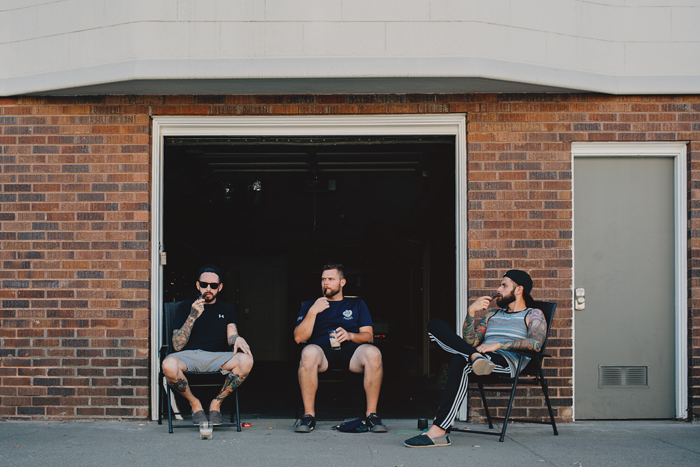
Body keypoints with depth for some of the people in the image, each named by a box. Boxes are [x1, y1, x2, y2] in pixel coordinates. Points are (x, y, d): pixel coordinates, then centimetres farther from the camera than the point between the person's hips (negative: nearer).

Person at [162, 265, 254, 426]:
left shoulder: (227, 309, 21)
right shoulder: (186, 307, 14)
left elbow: (231, 336, 6)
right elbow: (178, 345, 3)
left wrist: (237, 339, -20)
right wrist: (192, 317, -8)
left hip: (217, 356, 1)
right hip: (189, 356, -1)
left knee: (246, 360, -32)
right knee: (169, 364, -38)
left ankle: (216, 403, -10)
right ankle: (195, 404, -9)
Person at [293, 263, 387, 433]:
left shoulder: (357, 304, 24)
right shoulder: (310, 305, 22)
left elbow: (368, 335, 12)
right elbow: (299, 337, 8)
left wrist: (349, 336, -9)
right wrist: (313, 312, -3)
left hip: (351, 350, 1)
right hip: (322, 348, -1)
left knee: (373, 353, -34)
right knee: (308, 353, -38)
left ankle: (371, 413, -24)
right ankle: (309, 415, -28)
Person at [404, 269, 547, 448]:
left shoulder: (533, 315, 17)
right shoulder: (492, 315, 35)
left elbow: (536, 343, -6)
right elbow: (470, 341, 21)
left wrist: (499, 345, -14)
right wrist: (471, 312, 8)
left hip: (507, 362, -7)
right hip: (483, 357, 7)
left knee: (460, 361, -39)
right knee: (435, 325, -9)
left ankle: (438, 431, -45)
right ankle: (475, 357, -36)